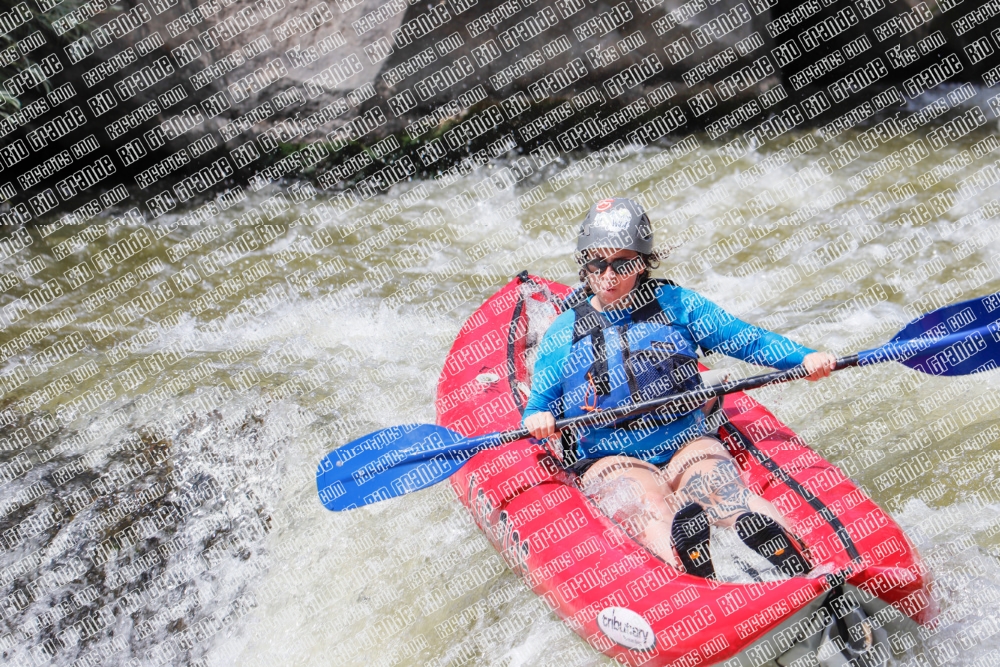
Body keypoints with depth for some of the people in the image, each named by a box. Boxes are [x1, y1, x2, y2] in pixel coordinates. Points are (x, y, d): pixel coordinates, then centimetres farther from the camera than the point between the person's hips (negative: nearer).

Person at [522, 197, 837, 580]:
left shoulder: (676, 305, 8)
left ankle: (806, 576, -54)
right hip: (610, 461, -1)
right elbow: (537, 406, 8)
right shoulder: (562, 336, 7)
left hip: (688, 445, 1)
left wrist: (803, 357, -9)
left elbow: (744, 339, 6)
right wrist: (537, 419, -16)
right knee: (653, 514, -34)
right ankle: (706, 592, -61)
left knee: (729, 492, -31)